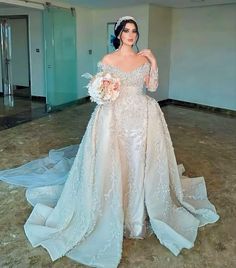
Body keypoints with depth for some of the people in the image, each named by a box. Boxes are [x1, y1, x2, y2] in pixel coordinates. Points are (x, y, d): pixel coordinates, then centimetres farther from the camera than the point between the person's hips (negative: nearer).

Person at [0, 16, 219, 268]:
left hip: (142, 116, 2)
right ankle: (114, 213, 18)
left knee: (140, 161, 6)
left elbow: (152, 87, 4)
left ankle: (140, 209, 25)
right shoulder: (107, 60, 0)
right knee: (114, 163, 0)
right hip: (115, 116, -2)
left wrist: (154, 63, -4)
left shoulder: (143, 58, 7)